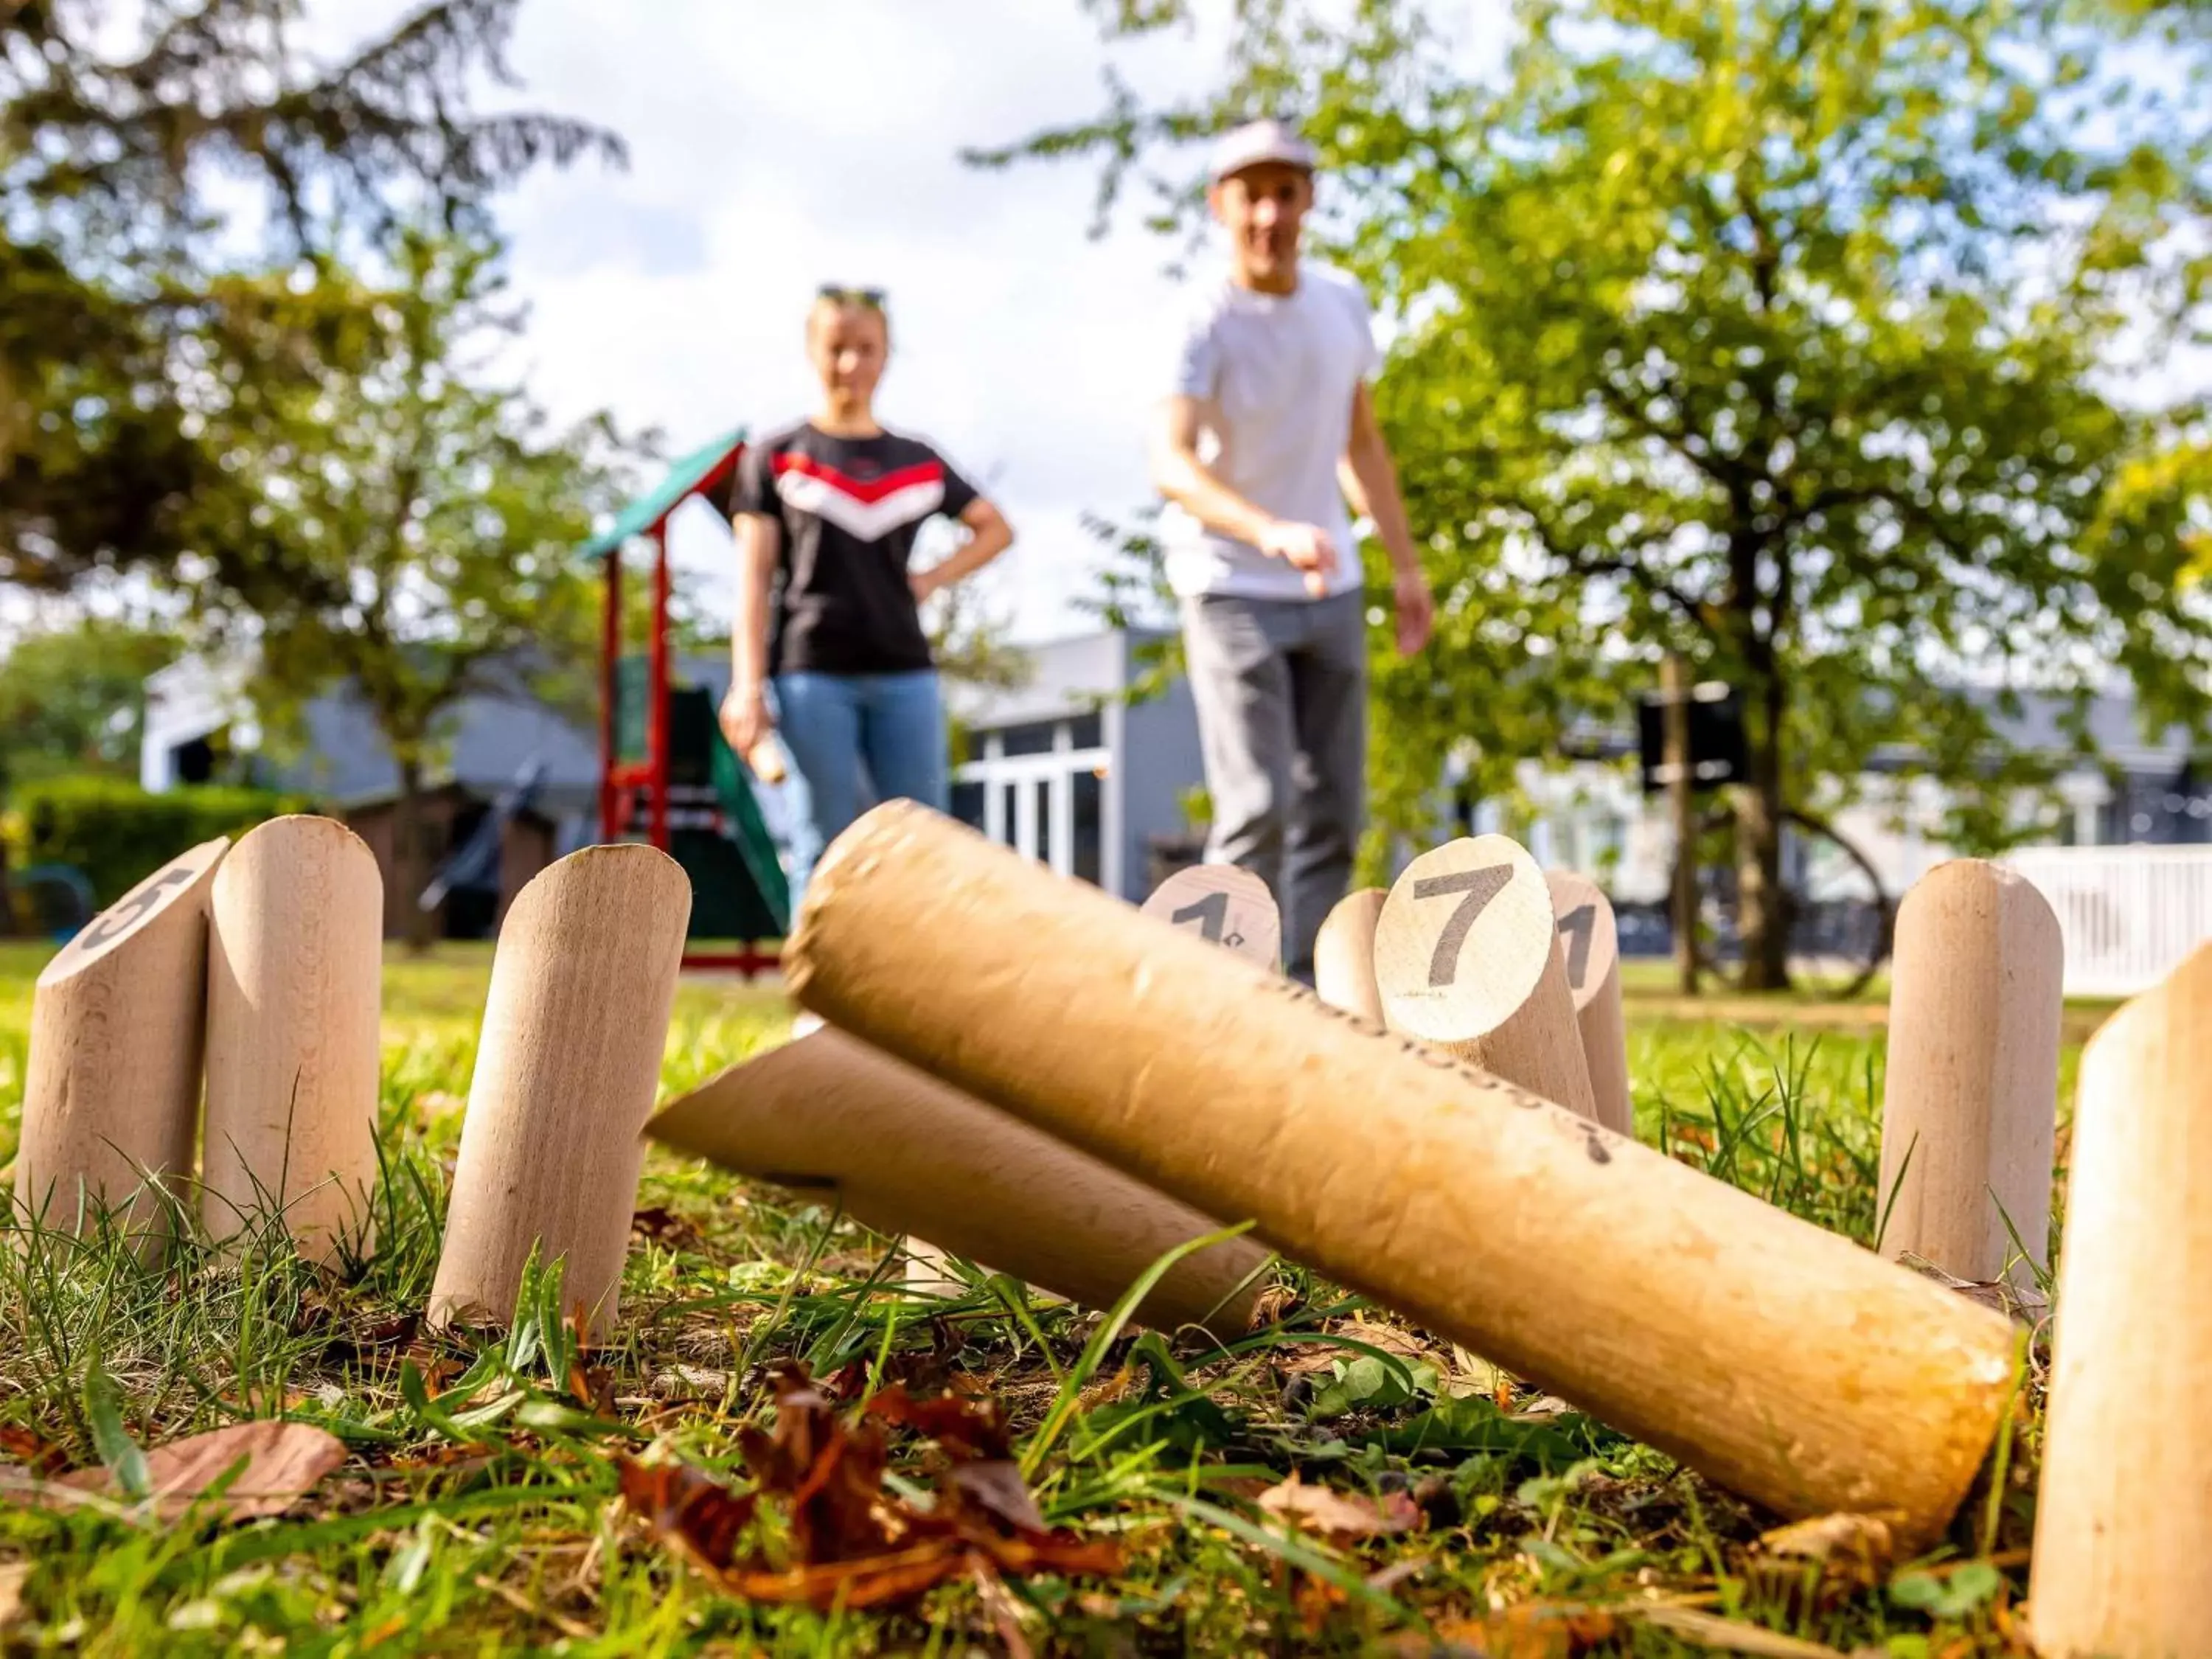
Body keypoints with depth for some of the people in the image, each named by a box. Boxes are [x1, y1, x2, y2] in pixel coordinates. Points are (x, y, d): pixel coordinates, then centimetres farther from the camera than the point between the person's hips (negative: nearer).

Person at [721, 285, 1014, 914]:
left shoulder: (917, 462, 14)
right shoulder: (776, 458, 6)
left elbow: (995, 529, 24)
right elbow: (754, 578, 0)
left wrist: (930, 580, 7)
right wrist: (747, 685, -9)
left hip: (904, 673, 3)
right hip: (811, 673, -3)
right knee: (823, 852, -1)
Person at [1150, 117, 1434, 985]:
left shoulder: (1342, 301, 4)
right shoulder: (1206, 325, -16)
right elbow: (1171, 464, -32)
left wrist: (1406, 565, 12)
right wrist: (1271, 532, -49)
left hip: (1330, 591, 6)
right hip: (1231, 590, -6)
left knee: (1333, 816, 7)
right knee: (1257, 812, -14)